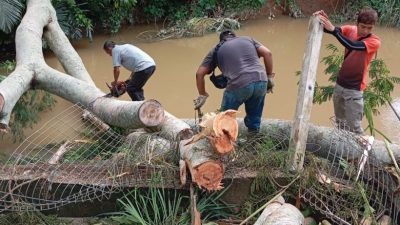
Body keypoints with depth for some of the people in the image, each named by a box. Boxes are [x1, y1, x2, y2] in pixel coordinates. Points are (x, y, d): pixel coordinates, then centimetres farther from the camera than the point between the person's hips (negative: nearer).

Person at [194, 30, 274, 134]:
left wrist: (202, 95, 23)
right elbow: (267, 53, 13)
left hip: (239, 86, -3)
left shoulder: (216, 49, 21)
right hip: (261, 82, 3)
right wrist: (270, 77, 18)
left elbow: (199, 74, 14)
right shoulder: (248, 39, 26)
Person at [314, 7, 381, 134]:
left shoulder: (375, 41, -17)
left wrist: (333, 29, -40)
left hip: (354, 89, -5)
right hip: (340, 84, 5)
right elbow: (330, 29, -16)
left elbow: (352, 46, -33)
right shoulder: (350, 30, -2)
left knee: (354, 127, -3)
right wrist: (323, 20, -38)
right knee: (340, 122, 19)